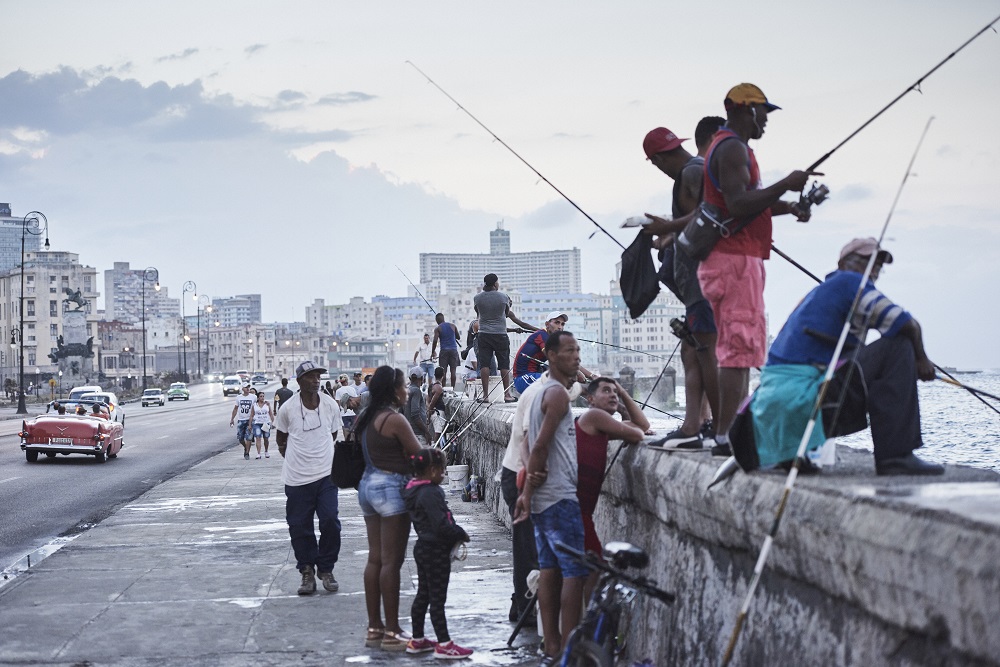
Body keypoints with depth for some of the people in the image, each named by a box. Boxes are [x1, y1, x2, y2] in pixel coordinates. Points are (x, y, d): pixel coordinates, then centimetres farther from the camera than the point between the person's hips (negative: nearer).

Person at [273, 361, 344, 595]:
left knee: (330, 521, -6)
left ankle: (326, 569, 11)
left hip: (325, 474, 1)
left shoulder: (331, 405, 0)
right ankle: (307, 571, 17)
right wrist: (292, 457, 5)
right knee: (299, 526, 3)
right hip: (297, 477, -1)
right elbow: (281, 439, 10)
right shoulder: (288, 409, -6)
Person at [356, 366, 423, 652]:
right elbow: (420, 455, -10)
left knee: (375, 559, 12)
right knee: (391, 561, -5)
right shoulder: (395, 419, -15)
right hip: (391, 487, -9)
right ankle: (391, 632, -3)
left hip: (368, 484, 9)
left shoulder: (365, 417, 11)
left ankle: (374, 628, 17)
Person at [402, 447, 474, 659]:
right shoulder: (430, 493, -22)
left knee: (423, 594, 17)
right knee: (437, 598, -4)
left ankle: (417, 640, 26)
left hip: (424, 548, 10)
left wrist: (456, 532, 10)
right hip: (436, 551, -10)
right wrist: (461, 534, -12)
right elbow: (441, 525, -26)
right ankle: (444, 644, 2)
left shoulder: (416, 491, 9)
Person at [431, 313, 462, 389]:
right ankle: (452, 388, -3)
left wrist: (432, 352, -4)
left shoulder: (437, 328, -1)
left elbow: (435, 341, -11)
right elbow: (458, 337, 18)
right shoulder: (452, 325, 9)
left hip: (444, 350, -2)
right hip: (453, 349, 2)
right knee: (453, 370, 1)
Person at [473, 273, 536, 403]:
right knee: (504, 365, 5)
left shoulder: (477, 298, -2)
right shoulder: (503, 297, -5)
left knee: (484, 364, 2)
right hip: (500, 335, -1)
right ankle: (507, 395, 6)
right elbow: (507, 314, 9)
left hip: (484, 335, 1)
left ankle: (485, 395, -2)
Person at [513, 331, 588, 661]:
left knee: (550, 570, 10)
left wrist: (528, 488, 3)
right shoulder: (558, 393, -12)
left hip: (543, 497, 10)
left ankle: (552, 647, 13)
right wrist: (528, 493, -13)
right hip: (561, 497, -10)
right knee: (576, 572, -7)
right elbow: (541, 445, -18)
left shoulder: (541, 392, 18)